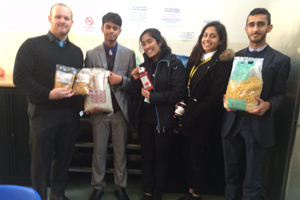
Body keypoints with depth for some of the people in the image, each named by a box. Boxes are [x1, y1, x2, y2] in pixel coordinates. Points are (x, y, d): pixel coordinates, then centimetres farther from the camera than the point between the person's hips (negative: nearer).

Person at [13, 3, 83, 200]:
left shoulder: (77, 51, 12)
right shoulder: (32, 45, -3)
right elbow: (20, 77, -10)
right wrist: (48, 94, -21)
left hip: (70, 114, 4)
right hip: (43, 112, -4)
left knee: (64, 156, 13)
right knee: (41, 159, 7)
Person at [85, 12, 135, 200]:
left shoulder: (129, 54, 2)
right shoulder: (91, 54, 2)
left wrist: (121, 80, -18)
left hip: (121, 110, 0)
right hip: (99, 111, 0)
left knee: (120, 151, 12)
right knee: (99, 151, 12)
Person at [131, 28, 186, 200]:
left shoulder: (174, 64, -9)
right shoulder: (144, 65, 7)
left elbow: (178, 93, -17)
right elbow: (136, 96, 6)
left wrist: (151, 96, -17)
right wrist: (136, 80, -11)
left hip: (164, 120, -4)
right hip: (145, 118, 5)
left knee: (161, 157, 11)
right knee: (147, 156, 14)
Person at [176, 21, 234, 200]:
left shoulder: (223, 62, -13)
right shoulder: (195, 58, 9)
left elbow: (216, 96, -18)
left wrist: (193, 114, -17)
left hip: (204, 120, -6)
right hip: (189, 117, 6)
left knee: (198, 157, 9)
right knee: (189, 155, 16)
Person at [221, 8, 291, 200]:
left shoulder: (280, 60, -1)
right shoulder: (236, 56, 10)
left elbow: (279, 94, 0)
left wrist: (268, 105, -22)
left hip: (258, 126, -3)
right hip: (233, 123, 3)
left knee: (252, 182, 8)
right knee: (231, 175, 17)